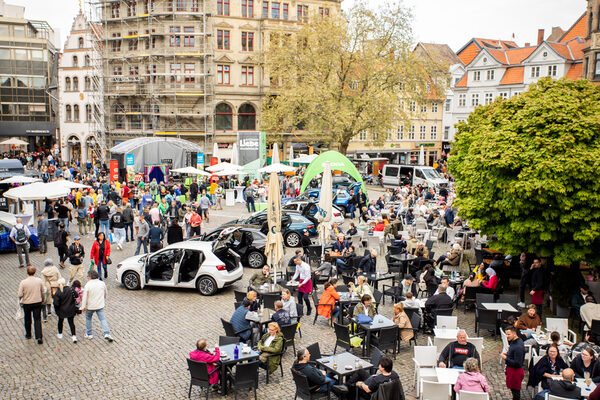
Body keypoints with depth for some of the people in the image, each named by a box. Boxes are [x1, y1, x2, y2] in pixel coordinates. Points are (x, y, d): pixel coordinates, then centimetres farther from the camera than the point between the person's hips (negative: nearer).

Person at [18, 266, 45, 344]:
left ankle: (28, 335, 35)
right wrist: (42, 299, 18)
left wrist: (20, 301, 9)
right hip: (38, 302, 1)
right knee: (37, 319, 5)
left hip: (27, 303, -1)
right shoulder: (39, 280, -8)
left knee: (27, 320, 19)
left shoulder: (23, 282, -15)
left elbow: (20, 295, -14)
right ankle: (39, 337, -5)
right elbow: (43, 292, 1)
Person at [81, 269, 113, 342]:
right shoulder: (102, 283, -2)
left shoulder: (88, 285, -16)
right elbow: (105, 294, 11)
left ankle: (89, 334, 26)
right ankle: (107, 334, -11)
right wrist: (104, 302, 25)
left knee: (88, 318, 21)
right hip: (100, 306, 3)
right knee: (103, 319, 4)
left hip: (90, 306, -2)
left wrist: (83, 307, -6)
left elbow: (85, 297, -14)